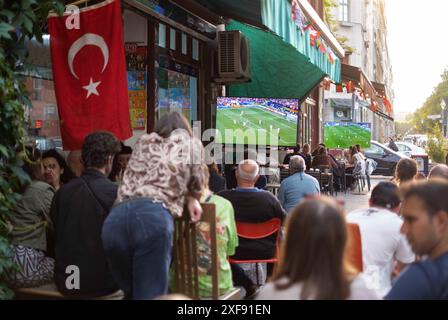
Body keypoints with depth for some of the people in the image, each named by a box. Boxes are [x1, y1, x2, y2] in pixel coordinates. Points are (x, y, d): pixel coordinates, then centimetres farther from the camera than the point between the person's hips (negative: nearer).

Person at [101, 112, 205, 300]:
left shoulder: (143, 141, 33)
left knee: (131, 292, 21)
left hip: (116, 218, 4)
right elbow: (196, 189, 33)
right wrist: (190, 199, 52)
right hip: (154, 217, -4)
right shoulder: (192, 143, 25)